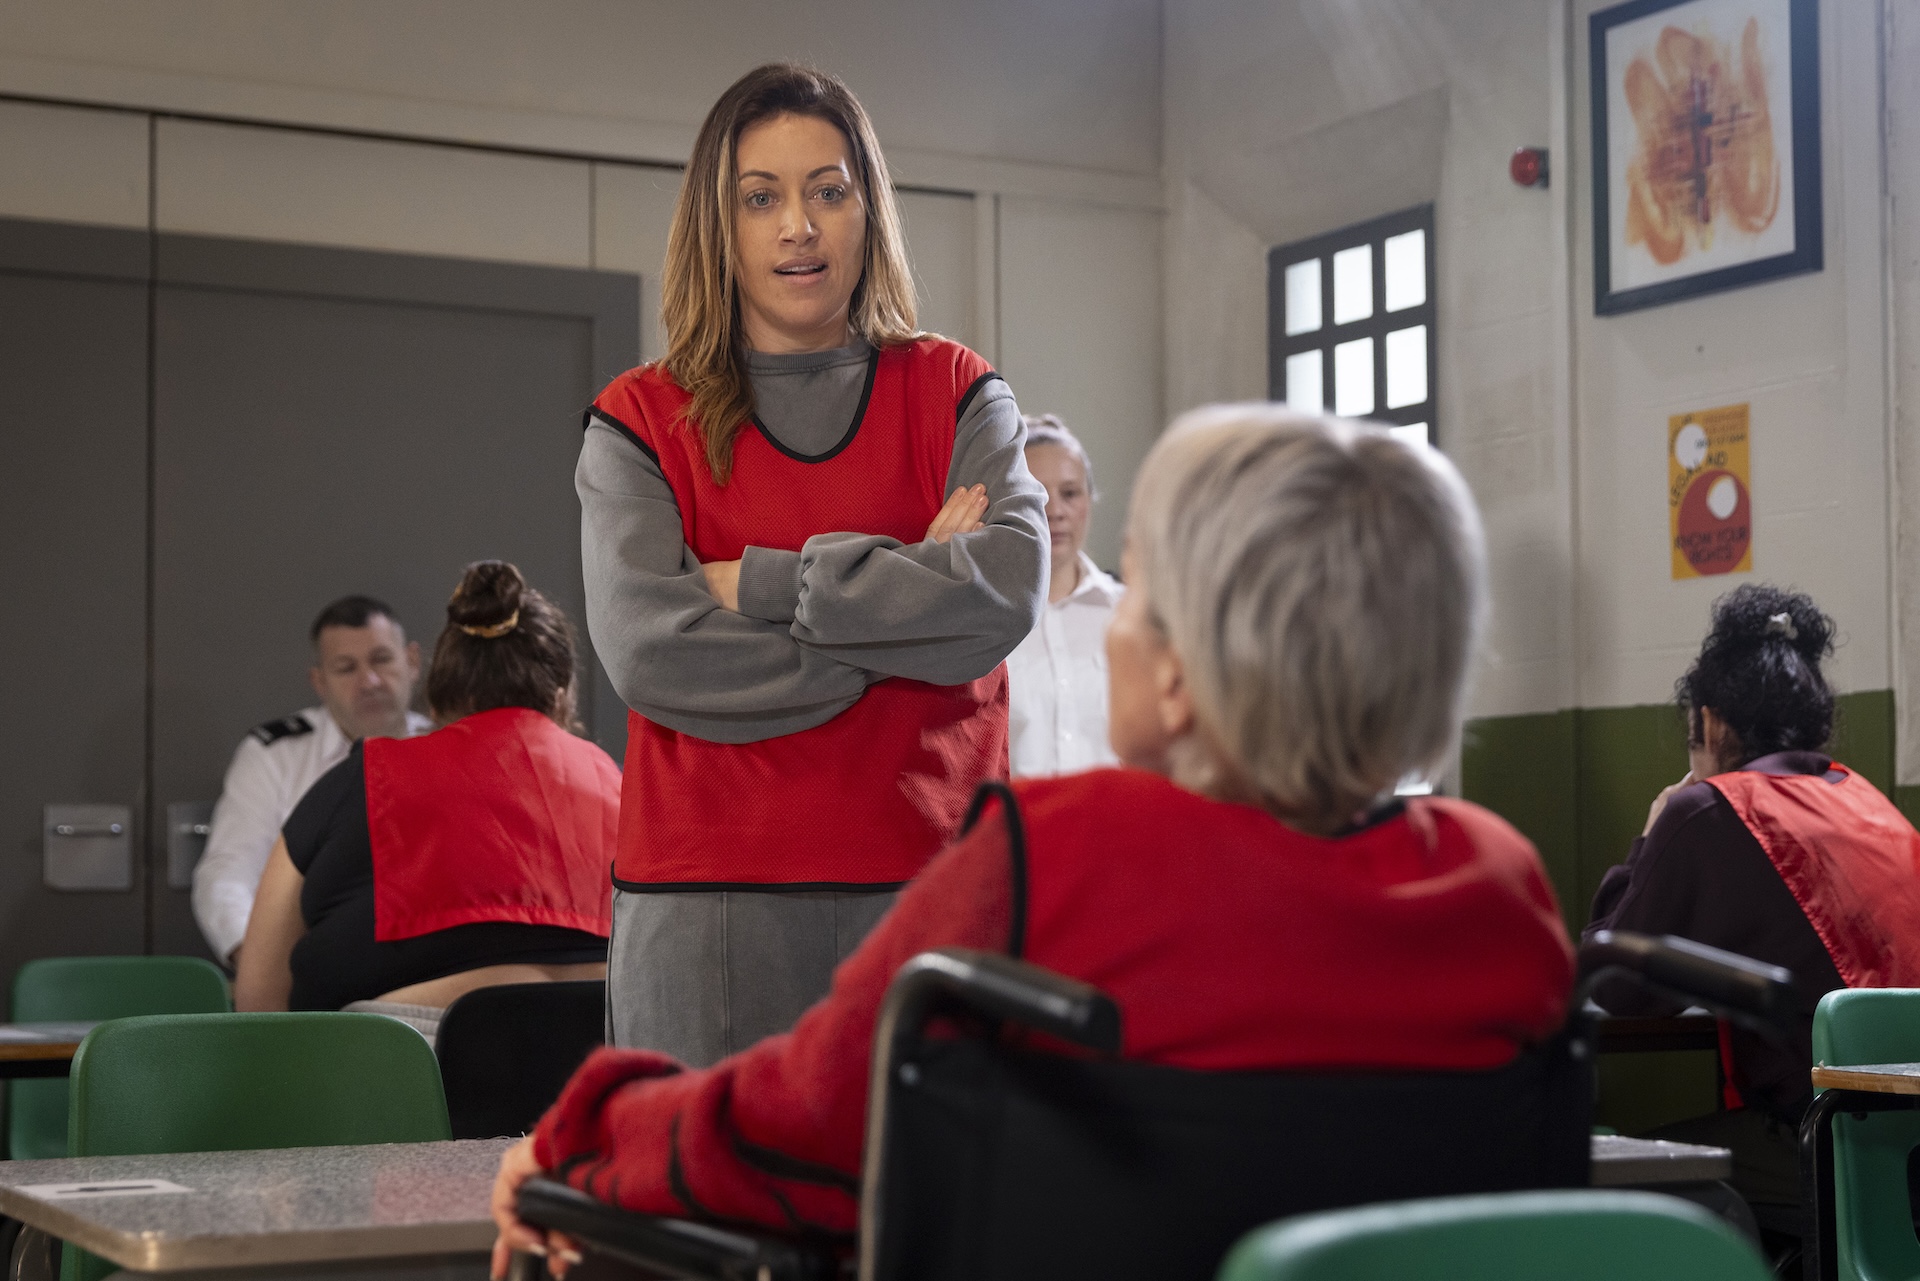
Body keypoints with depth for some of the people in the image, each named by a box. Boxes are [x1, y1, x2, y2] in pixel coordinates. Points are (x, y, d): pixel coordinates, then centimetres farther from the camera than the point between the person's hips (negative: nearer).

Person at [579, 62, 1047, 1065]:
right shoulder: (640, 423, 6)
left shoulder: (958, 397, 10)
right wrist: (906, 604, -7)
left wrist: (760, 582, -8)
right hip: (705, 902, -1)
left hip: (925, 880, 1)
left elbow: (1007, 595, -7)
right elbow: (646, 645, -9)